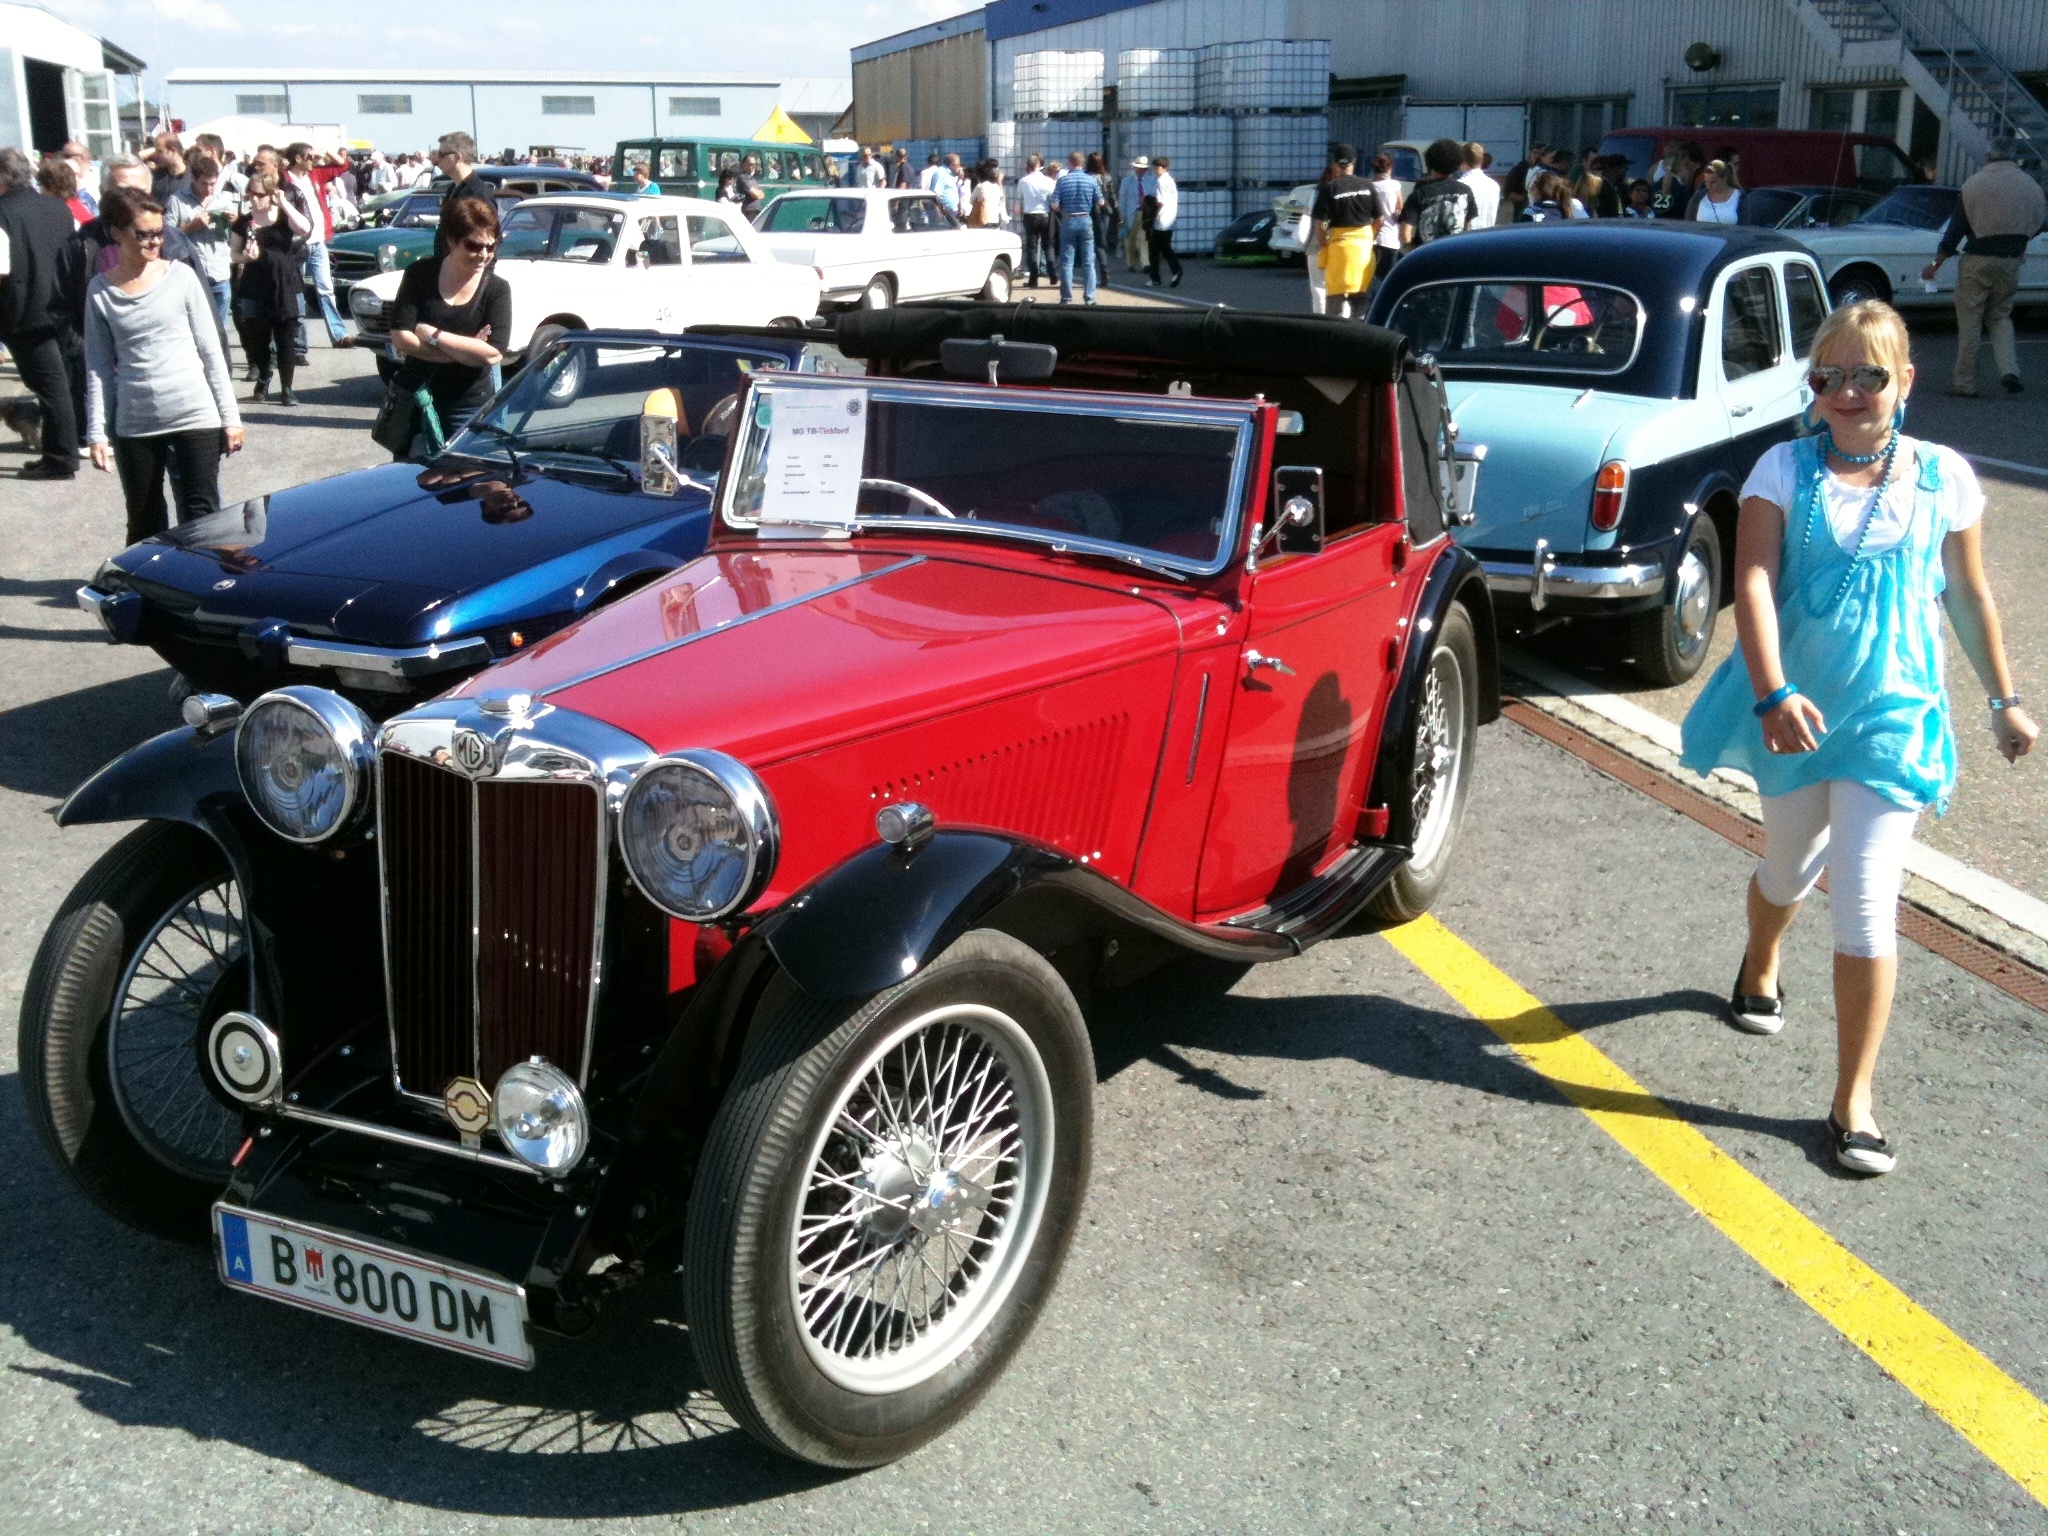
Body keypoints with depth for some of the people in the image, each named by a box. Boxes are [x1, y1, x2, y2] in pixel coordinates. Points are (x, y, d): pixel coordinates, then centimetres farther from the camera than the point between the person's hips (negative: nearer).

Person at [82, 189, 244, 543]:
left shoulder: (180, 277, 0)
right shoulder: (100, 291, 3)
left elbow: (211, 351, 3)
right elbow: (98, 367, 6)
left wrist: (230, 417, 1)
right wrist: (96, 432, 1)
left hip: (195, 417, -1)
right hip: (134, 426, 2)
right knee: (144, 528, 7)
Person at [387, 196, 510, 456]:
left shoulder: (497, 289, -5)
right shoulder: (420, 274, -3)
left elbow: (493, 354, -18)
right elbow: (401, 338, -11)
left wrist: (432, 335, -17)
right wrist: (466, 350, -16)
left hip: (469, 406, -1)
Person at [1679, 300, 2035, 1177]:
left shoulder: (1944, 478, -2)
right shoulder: (1787, 471, -7)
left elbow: (1968, 595, 9)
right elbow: (1754, 585, -18)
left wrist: (2003, 699, 13)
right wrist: (1773, 695, -31)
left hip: (1893, 717, 0)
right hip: (1794, 712, 1)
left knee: (1866, 906, -7)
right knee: (1790, 868, 20)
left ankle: (1853, 1102, 2)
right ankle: (1760, 970, 55)